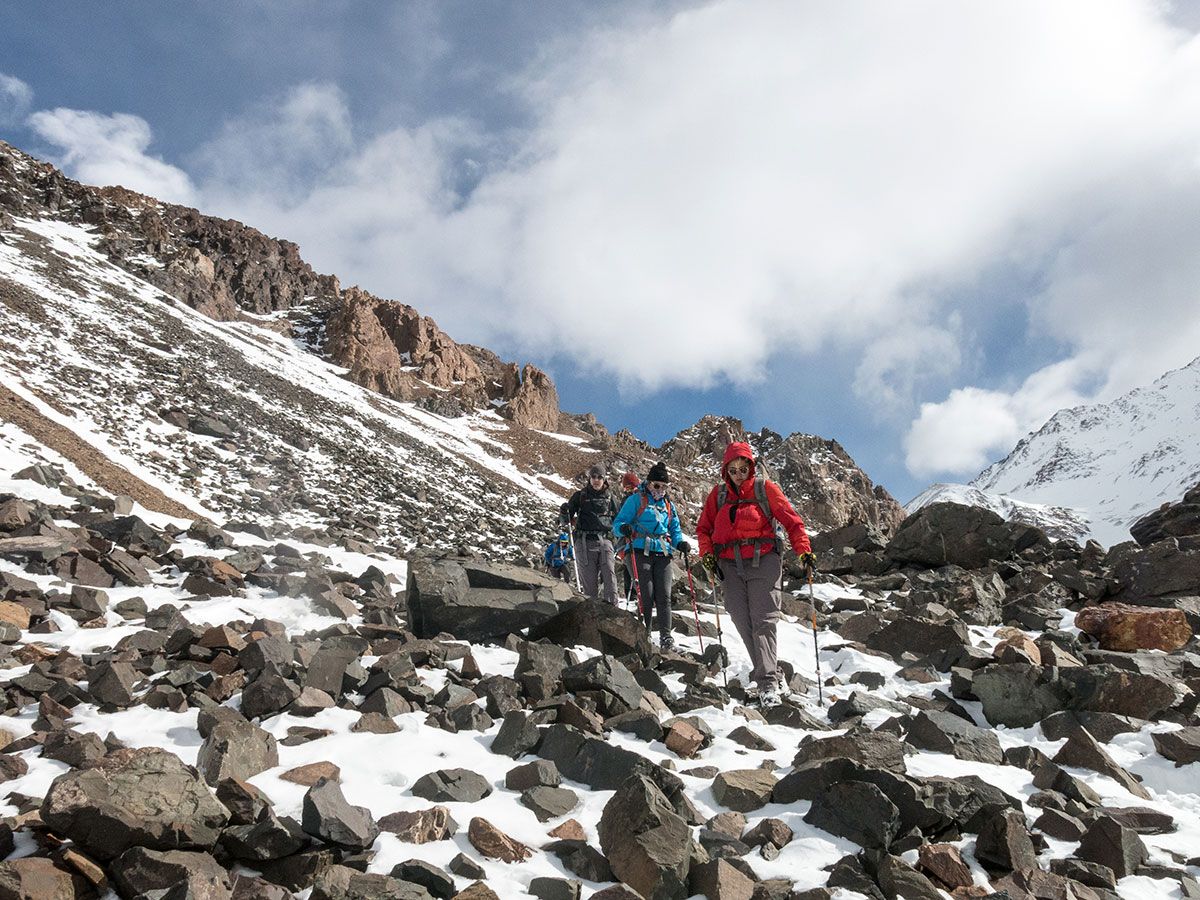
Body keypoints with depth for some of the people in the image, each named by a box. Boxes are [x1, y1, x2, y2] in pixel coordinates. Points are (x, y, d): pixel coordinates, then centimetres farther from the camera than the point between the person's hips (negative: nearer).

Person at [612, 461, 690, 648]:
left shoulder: (668, 505, 22)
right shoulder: (636, 499, 6)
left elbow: (675, 531, 25)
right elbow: (618, 523, 0)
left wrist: (680, 543, 4)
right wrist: (623, 528, -24)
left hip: (663, 555, 4)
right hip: (641, 553, -4)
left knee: (664, 596, -6)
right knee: (646, 596, -8)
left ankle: (666, 635, -4)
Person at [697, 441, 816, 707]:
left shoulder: (765, 489, 3)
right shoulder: (718, 494, 11)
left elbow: (791, 520, 3)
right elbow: (704, 527, 18)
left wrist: (803, 550, -8)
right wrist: (707, 553, 1)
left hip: (763, 561, -3)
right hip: (731, 565, 3)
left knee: (763, 621, -11)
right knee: (743, 622, -1)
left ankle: (768, 683, -14)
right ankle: (767, 669, 12)